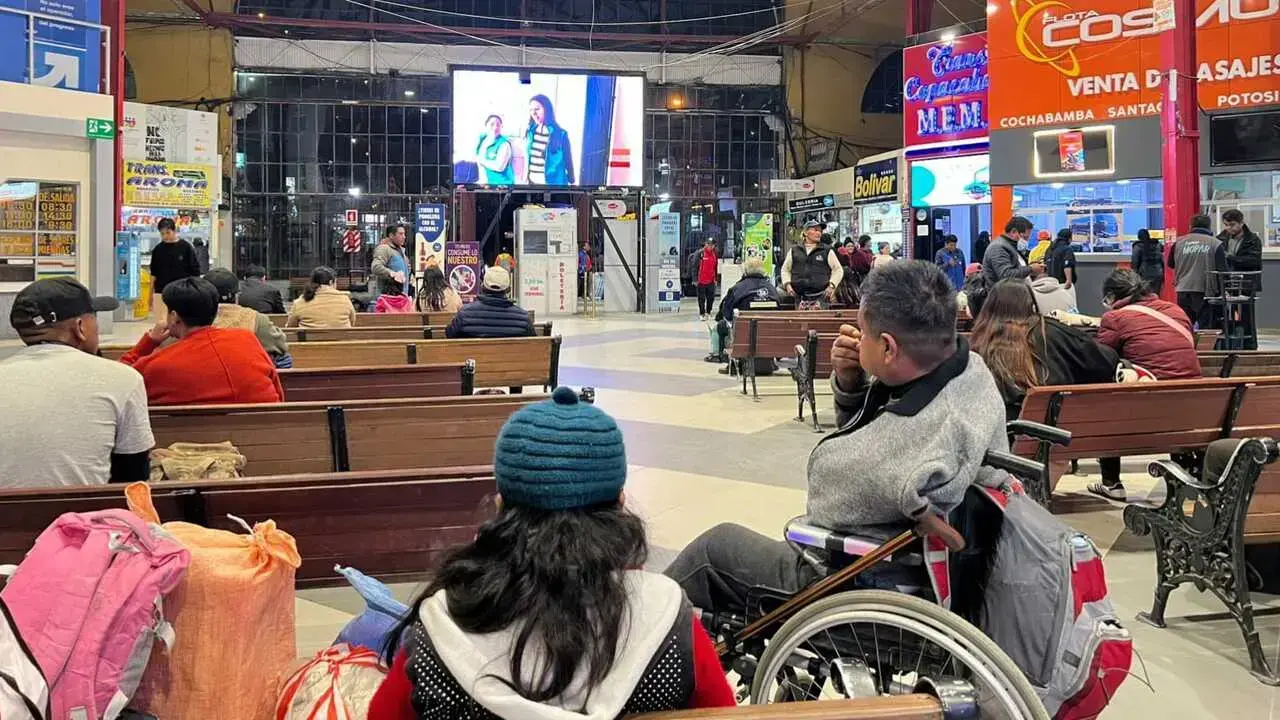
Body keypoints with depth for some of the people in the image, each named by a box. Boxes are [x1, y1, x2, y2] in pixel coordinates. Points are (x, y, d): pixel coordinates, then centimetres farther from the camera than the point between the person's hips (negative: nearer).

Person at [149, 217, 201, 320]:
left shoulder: (186, 247, -2)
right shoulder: (157, 249, 6)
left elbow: (195, 273, 0)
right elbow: (154, 274, 14)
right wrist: (151, 295, 12)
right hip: (161, 293, 2)